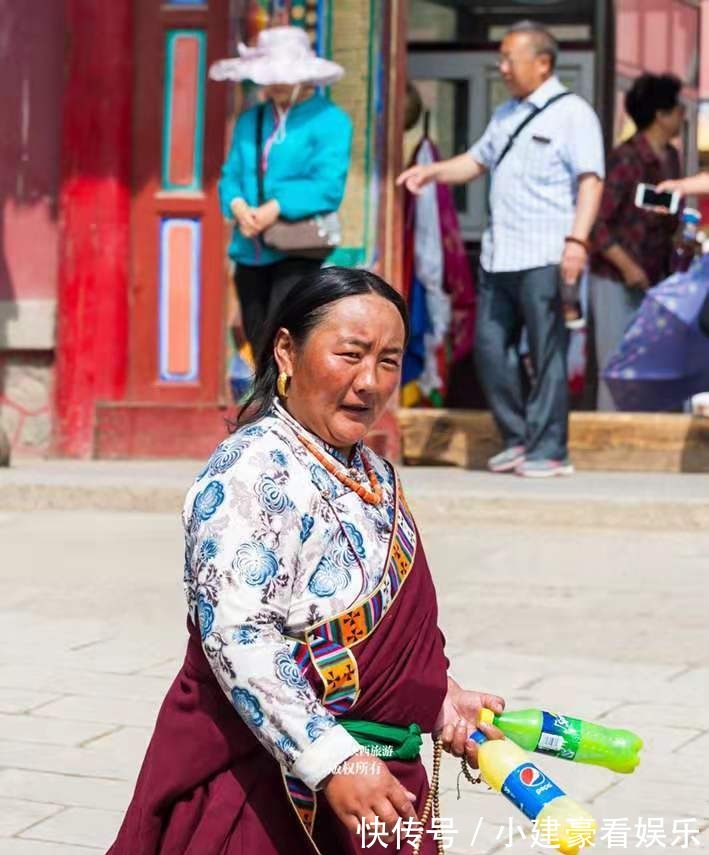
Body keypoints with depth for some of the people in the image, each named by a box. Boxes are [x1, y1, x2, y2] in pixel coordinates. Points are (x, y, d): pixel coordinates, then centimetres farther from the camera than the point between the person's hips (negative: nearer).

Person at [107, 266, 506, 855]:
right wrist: (331, 764, -29)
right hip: (271, 787, -8)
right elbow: (239, 640, -25)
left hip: (375, 782, 8)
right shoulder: (252, 474, -16)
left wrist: (440, 700, 11)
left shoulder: (375, 475, 11)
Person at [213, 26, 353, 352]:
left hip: (299, 251, -6)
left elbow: (328, 186, -15)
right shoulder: (250, 120, 14)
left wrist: (277, 207, -24)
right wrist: (238, 206, -13)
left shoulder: (330, 120, -5)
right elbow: (231, 175, 10)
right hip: (250, 251, 6)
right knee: (261, 344, 11)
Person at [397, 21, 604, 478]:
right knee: (491, 346, 9)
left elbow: (591, 180, -13)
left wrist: (577, 240, -24)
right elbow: (478, 161, 30)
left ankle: (549, 450, 3)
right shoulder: (506, 115, 20)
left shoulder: (572, 113, -5)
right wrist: (433, 171, 12)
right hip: (499, 255, 8)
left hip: (544, 259, -8)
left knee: (547, 352, -3)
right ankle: (518, 439, 20)